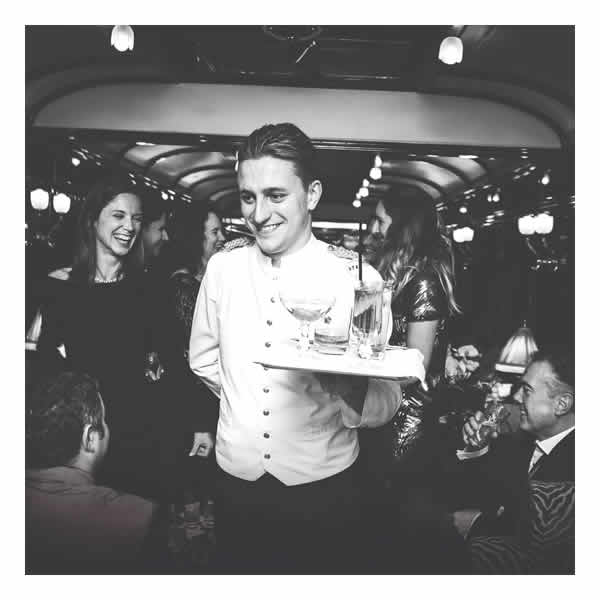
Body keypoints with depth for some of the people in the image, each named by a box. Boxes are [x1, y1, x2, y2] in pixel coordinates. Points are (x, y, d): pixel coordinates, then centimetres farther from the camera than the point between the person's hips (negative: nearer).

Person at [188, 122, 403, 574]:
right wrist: (247, 408, 6)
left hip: (323, 490, -2)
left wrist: (347, 387, -35)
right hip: (238, 483, 3)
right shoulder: (222, 269, -4)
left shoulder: (356, 279, -12)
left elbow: (387, 401, -15)